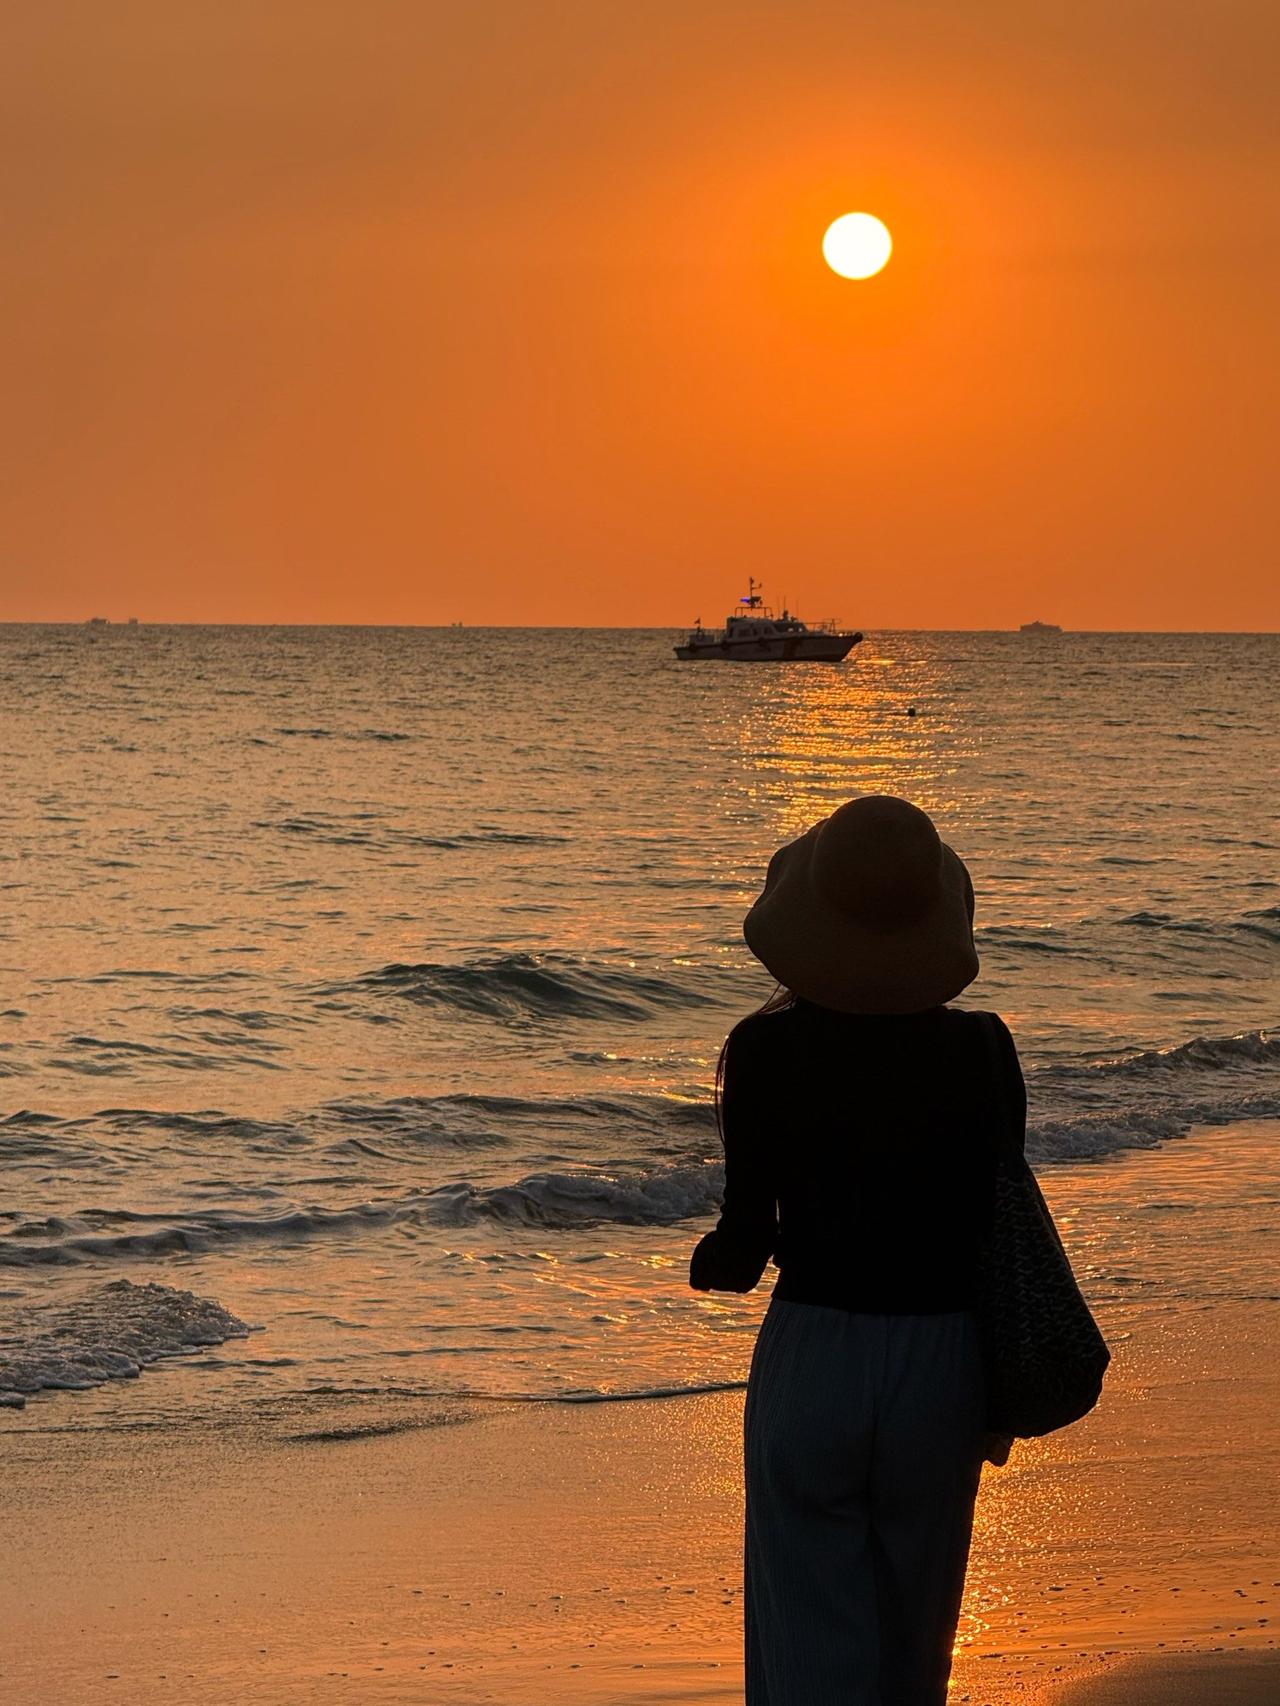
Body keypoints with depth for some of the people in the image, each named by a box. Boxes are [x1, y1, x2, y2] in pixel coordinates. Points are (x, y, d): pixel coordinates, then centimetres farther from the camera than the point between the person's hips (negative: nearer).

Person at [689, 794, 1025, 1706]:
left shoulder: (767, 1051, -11)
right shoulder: (980, 1051, -7)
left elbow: (746, 1242, -9)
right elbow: (1002, 1231, -1)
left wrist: (708, 1261, 14)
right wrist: (1000, 1392, 11)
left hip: (809, 1360, -2)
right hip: (940, 1364, 2)